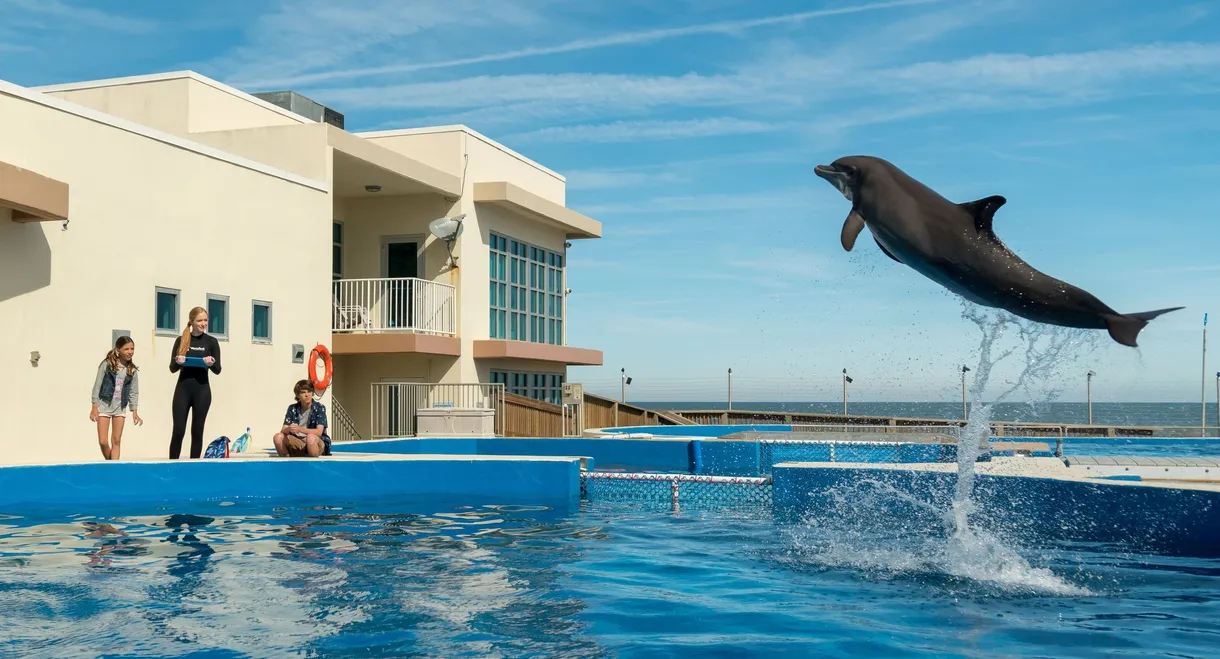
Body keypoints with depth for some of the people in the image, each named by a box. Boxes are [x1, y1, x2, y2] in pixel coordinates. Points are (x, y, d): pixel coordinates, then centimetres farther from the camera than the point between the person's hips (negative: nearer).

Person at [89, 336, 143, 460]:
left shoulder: (132, 370, 1)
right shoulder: (107, 365, -9)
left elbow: (134, 392, 6)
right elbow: (97, 386, -6)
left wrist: (134, 411, 1)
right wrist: (94, 407, -9)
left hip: (120, 407, 3)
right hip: (104, 405, -3)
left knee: (116, 441, 3)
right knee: (103, 442, -3)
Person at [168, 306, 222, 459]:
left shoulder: (211, 341, 3)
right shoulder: (181, 340, 4)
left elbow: (218, 370, 3)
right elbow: (172, 368, 5)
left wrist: (211, 363, -18)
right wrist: (178, 362, -17)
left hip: (202, 390, 0)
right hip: (183, 389, 0)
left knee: (197, 431, 5)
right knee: (178, 431, -2)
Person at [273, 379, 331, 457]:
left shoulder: (319, 408, -5)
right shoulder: (292, 408, 6)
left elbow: (319, 432, -16)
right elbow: (283, 430, -2)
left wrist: (300, 429, -31)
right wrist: (289, 429, -28)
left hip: (317, 443, -4)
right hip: (297, 444, 4)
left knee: (311, 437, -37)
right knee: (278, 437, -20)